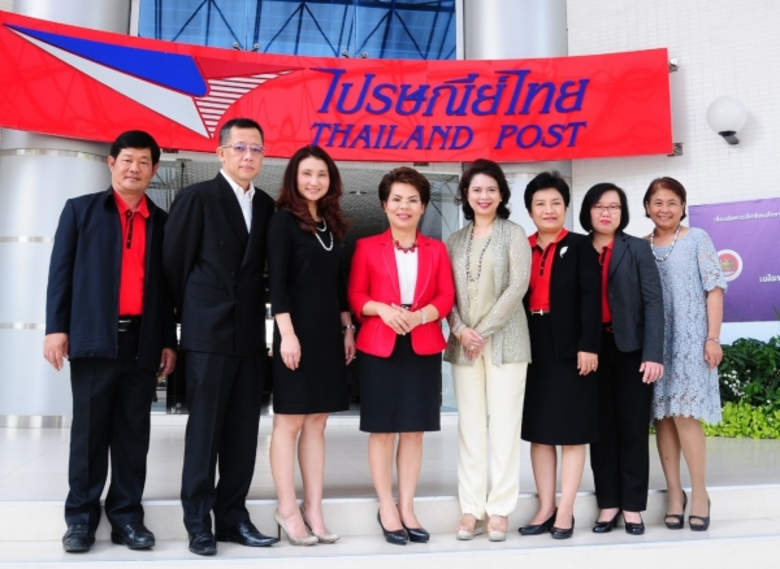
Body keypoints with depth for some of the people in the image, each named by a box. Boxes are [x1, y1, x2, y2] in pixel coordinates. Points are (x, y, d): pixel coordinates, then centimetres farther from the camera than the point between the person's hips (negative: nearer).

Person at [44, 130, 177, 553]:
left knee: (133, 434, 6)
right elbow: (61, 270, 3)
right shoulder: (80, 210, 9)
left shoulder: (162, 222, 14)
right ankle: (81, 518, 14)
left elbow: (166, 285, 14)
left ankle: (127, 517, 14)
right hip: (94, 338, -2)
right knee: (89, 432, 4)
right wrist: (56, 327, -6)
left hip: (143, 342, 2)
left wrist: (168, 341, 9)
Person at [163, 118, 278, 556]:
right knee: (204, 431, 2)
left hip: (251, 335, 5)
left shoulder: (267, 206, 11)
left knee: (243, 433, 8)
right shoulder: (197, 198, -3)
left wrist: (257, 315, 8)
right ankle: (199, 523, 12)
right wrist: (194, 316, 6)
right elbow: (175, 264, 0)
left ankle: (232, 516, 19)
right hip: (209, 335, -5)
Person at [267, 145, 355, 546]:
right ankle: (287, 508, 11)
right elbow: (276, 281, -11)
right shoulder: (284, 220, -4)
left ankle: (313, 508, 15)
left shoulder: (331, 225, 14)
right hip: (298, 330, -6)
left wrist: (348, 327, 10)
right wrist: (287, 333, -18)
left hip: (328, 332, 6)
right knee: (289, 421, 1)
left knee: (317, 422, 9)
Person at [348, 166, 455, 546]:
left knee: (414, 430, 7)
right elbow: (355, 295, 1)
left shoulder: (436, 249, 10)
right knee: (382, 429, 3)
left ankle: (407, 507, 18)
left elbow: (446, 296, 4)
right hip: (378, 346, -2)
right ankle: (386, 508, 15)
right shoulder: (367, 247, 5)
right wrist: (380, 309, -18)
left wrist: (421, 315, -15)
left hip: (423, 347, 2)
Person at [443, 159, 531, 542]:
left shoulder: (514, 234, 3)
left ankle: (499, 509, 8)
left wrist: (484, 330, -12)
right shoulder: (455, 241, 13)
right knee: (469, 425, 5)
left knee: (504, 423, -1)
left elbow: (518, 287, -8)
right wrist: (460, 330, -9)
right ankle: (471, 509, 12)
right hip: (463, 342, 3)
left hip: (504, 340, -3)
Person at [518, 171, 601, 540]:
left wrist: (589, 346, -16)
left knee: (571, 430, 2)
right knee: (538, 430, 8)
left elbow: (591, 299, -7)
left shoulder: (580, 246, 0)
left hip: (569, 348, -4)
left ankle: (565, 511, 10)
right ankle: (545, 509, 18)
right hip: (533, 349, 4)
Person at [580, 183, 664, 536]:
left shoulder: (638, 249, 4)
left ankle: (632, 506, 14)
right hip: (593, 349, 1)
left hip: (630, 348, -1)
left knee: (633, 427, 4)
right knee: (601, 428, 7)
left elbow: (653, 301, -3)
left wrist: (653, 354, -12)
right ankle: (608, 503, 16)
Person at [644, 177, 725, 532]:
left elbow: (714, 288, -2)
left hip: (690, 338, -3)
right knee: (662, 416, 4)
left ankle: (699, 492, 5)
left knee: (684, 414, -9)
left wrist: (713, 337, -9)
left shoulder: (697, 239, 3)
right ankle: (674, 492, 13)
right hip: (653, 342, 3)